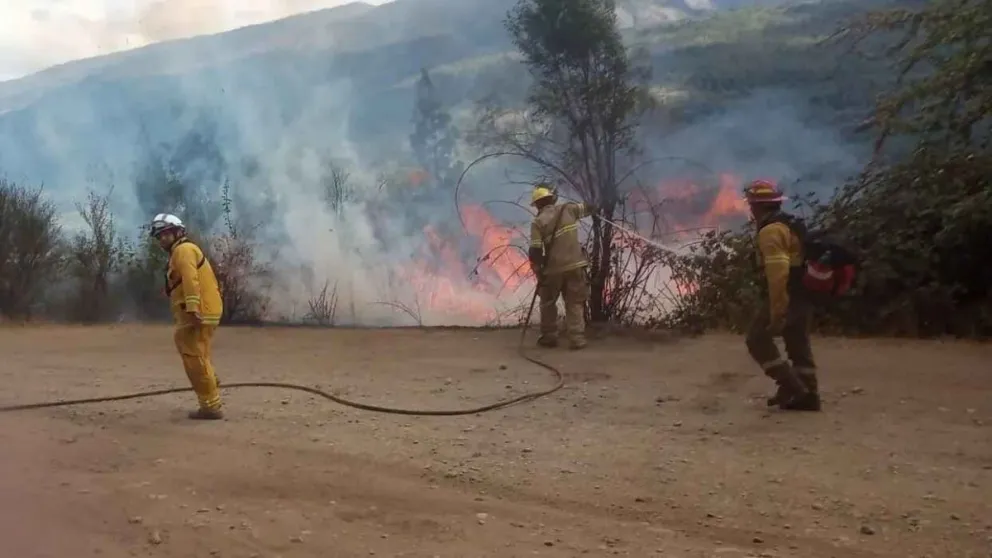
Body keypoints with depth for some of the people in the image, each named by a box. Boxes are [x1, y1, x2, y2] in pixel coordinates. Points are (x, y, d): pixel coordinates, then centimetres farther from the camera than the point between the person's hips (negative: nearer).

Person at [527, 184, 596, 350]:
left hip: (554, 269, -2)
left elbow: (535, 252, -10)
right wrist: (593, 207, 42)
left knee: (548, 303, 18)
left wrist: (538, 272, 1)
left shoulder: (538, 222, -7)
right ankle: (577, 339, 1)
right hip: (575, 265, 2)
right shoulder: (568, 209, 0)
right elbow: (588, 208, 19)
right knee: (575, 304, 8)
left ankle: (549, 337, 22)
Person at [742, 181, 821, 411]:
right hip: (803, 296, 10)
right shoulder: (788, 224, 15)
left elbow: (778, 273, -26)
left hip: (787, 297, -10)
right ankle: (808, 395, 17)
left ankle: (790, 385, -4)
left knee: (758, 338, -1)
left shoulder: (771, 230, -17)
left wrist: (777, 312, -25)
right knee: (799, 344, 14)